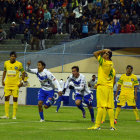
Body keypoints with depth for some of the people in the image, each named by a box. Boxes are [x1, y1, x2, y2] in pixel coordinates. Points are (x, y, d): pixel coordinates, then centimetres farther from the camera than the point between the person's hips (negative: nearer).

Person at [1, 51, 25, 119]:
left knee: (15, 99, -2)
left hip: (15, 84, -3)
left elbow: (23, 72, 5)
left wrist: (22, 82, -3)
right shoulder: (6, 63, 4)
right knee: (6, 98, 0)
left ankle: (14, 115, 2)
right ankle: (6, 115, 5)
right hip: (7, 84, 3)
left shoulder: (19, 64, -4)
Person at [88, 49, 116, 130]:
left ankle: (97, 125, -11)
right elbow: (114, 80, 17)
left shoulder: (104, 62, -9)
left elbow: (95, 53, -7)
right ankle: (112, 126, 4)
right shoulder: (112, 65, 15)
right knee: (110, 107, 6)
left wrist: (104, 51, 3)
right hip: (110, 87, 7)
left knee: (101, 106, -9)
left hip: (102, 86, -7)